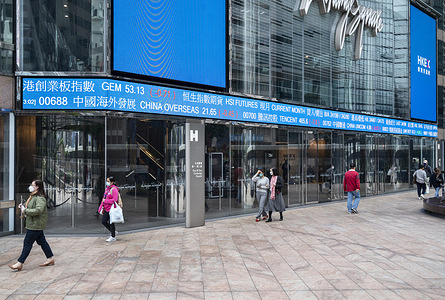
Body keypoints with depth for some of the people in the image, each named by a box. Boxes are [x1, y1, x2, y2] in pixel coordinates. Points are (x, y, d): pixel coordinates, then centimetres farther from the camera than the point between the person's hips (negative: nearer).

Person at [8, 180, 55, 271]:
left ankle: (20, 263, 6)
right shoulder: (33, 196, 14)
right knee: (41, 241, 14)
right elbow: (31, 206, 28)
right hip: (34, 223, 10)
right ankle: (50, 258, 21)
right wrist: (23, 206, 9)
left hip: (36, 224, -10)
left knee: (27, 243, -2)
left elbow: (38, 210, -31)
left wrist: (25, 211, -22)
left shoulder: (40, 198, -20)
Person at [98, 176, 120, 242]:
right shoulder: (107, 189, 12)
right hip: (106, 209, 9)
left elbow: (115, 200, -23)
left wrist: (105, 201, -17)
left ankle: (113, 237, 14)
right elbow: (104, 198, 19)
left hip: (112, 209, -9)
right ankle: (113, 231, 28)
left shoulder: (114, 189, -15)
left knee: (111, 223, 0)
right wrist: (101, 208, 15)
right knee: (103, 222, 9)